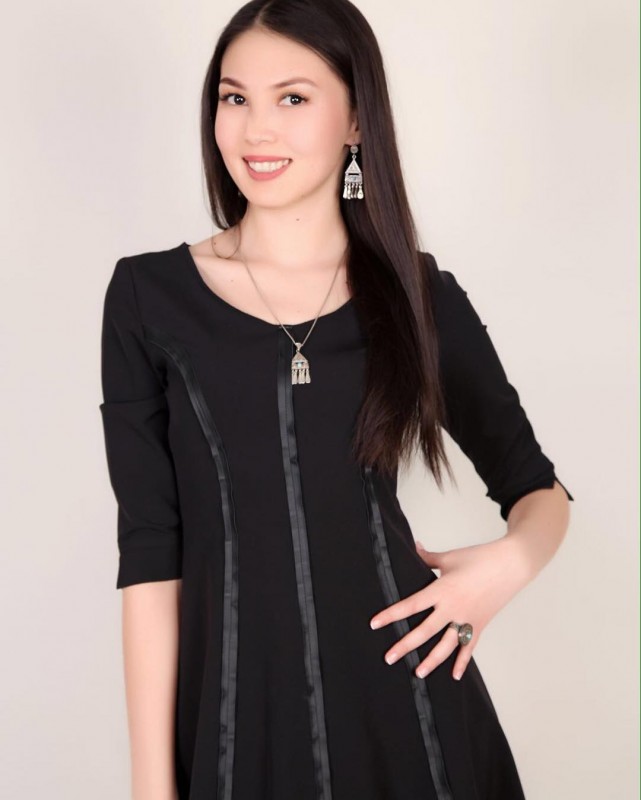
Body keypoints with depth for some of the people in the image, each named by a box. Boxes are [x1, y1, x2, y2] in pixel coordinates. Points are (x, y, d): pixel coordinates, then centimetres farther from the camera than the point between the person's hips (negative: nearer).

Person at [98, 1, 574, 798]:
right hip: (237, 708, -1)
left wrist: (511, 559, -12)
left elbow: (537, 488, 10)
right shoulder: (150, 295, -3)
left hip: (405, 699, 1)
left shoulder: (420, 295, 0)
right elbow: (150, 552, -4)